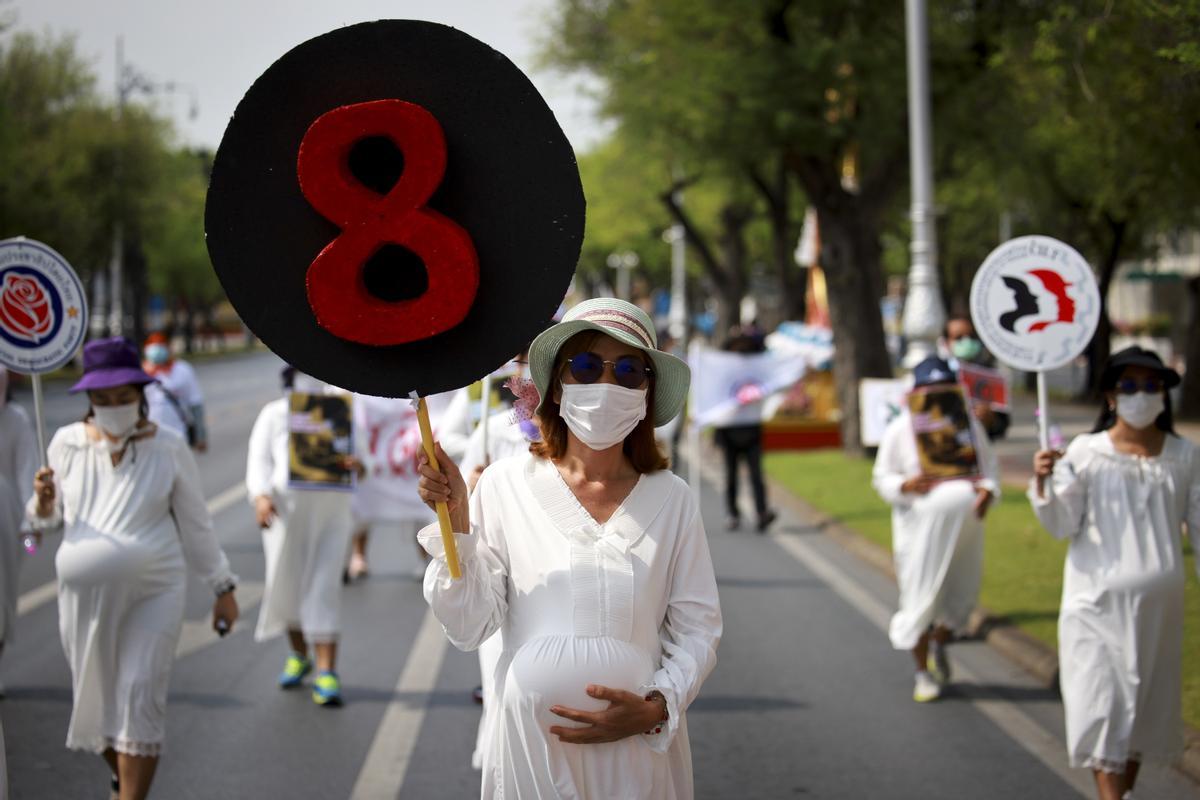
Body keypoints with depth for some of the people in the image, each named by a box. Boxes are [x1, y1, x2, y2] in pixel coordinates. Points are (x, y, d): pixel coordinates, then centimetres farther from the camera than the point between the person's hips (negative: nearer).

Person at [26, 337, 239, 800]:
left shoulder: (168, 450, -2)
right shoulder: (68, 444, 1)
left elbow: (195, 524, 7)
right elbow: (48, 519, 13)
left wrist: (223, 588, 9)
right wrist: (43, 503, -11)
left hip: (153, 593, -2)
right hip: (87, 597, 3)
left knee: (139, 697, -12)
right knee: (95, 697, 11)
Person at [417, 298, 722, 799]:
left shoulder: (671, 500, -2)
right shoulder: (505, 485, -5)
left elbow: (697, 629, 2)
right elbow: (469, 629, -7)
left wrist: (657, 708, -14)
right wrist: (455, 522, -17)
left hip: (641, 748, 1)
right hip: (530, 741, -1)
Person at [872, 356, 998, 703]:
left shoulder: (969, 423, 7)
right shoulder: (900, 429, -3)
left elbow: (988, 463, 13)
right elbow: (882, 476, 2)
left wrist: (987, 490, -8)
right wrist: (905, 485, -20)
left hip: (965, 522, 3)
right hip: (922, 525, -3)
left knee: (963, 595, 9)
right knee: (920, 597, 0)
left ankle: (938, 646, 38)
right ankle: (923, 672, 14)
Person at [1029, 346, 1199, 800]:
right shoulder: (1086, 452, -5)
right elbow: (1062, 525, -6)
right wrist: (1043, 483, -23)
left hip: (1159, 604, 3)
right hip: (1098, 600, -3)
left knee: (1146, 703, 11)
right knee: (1103, 701, -8)